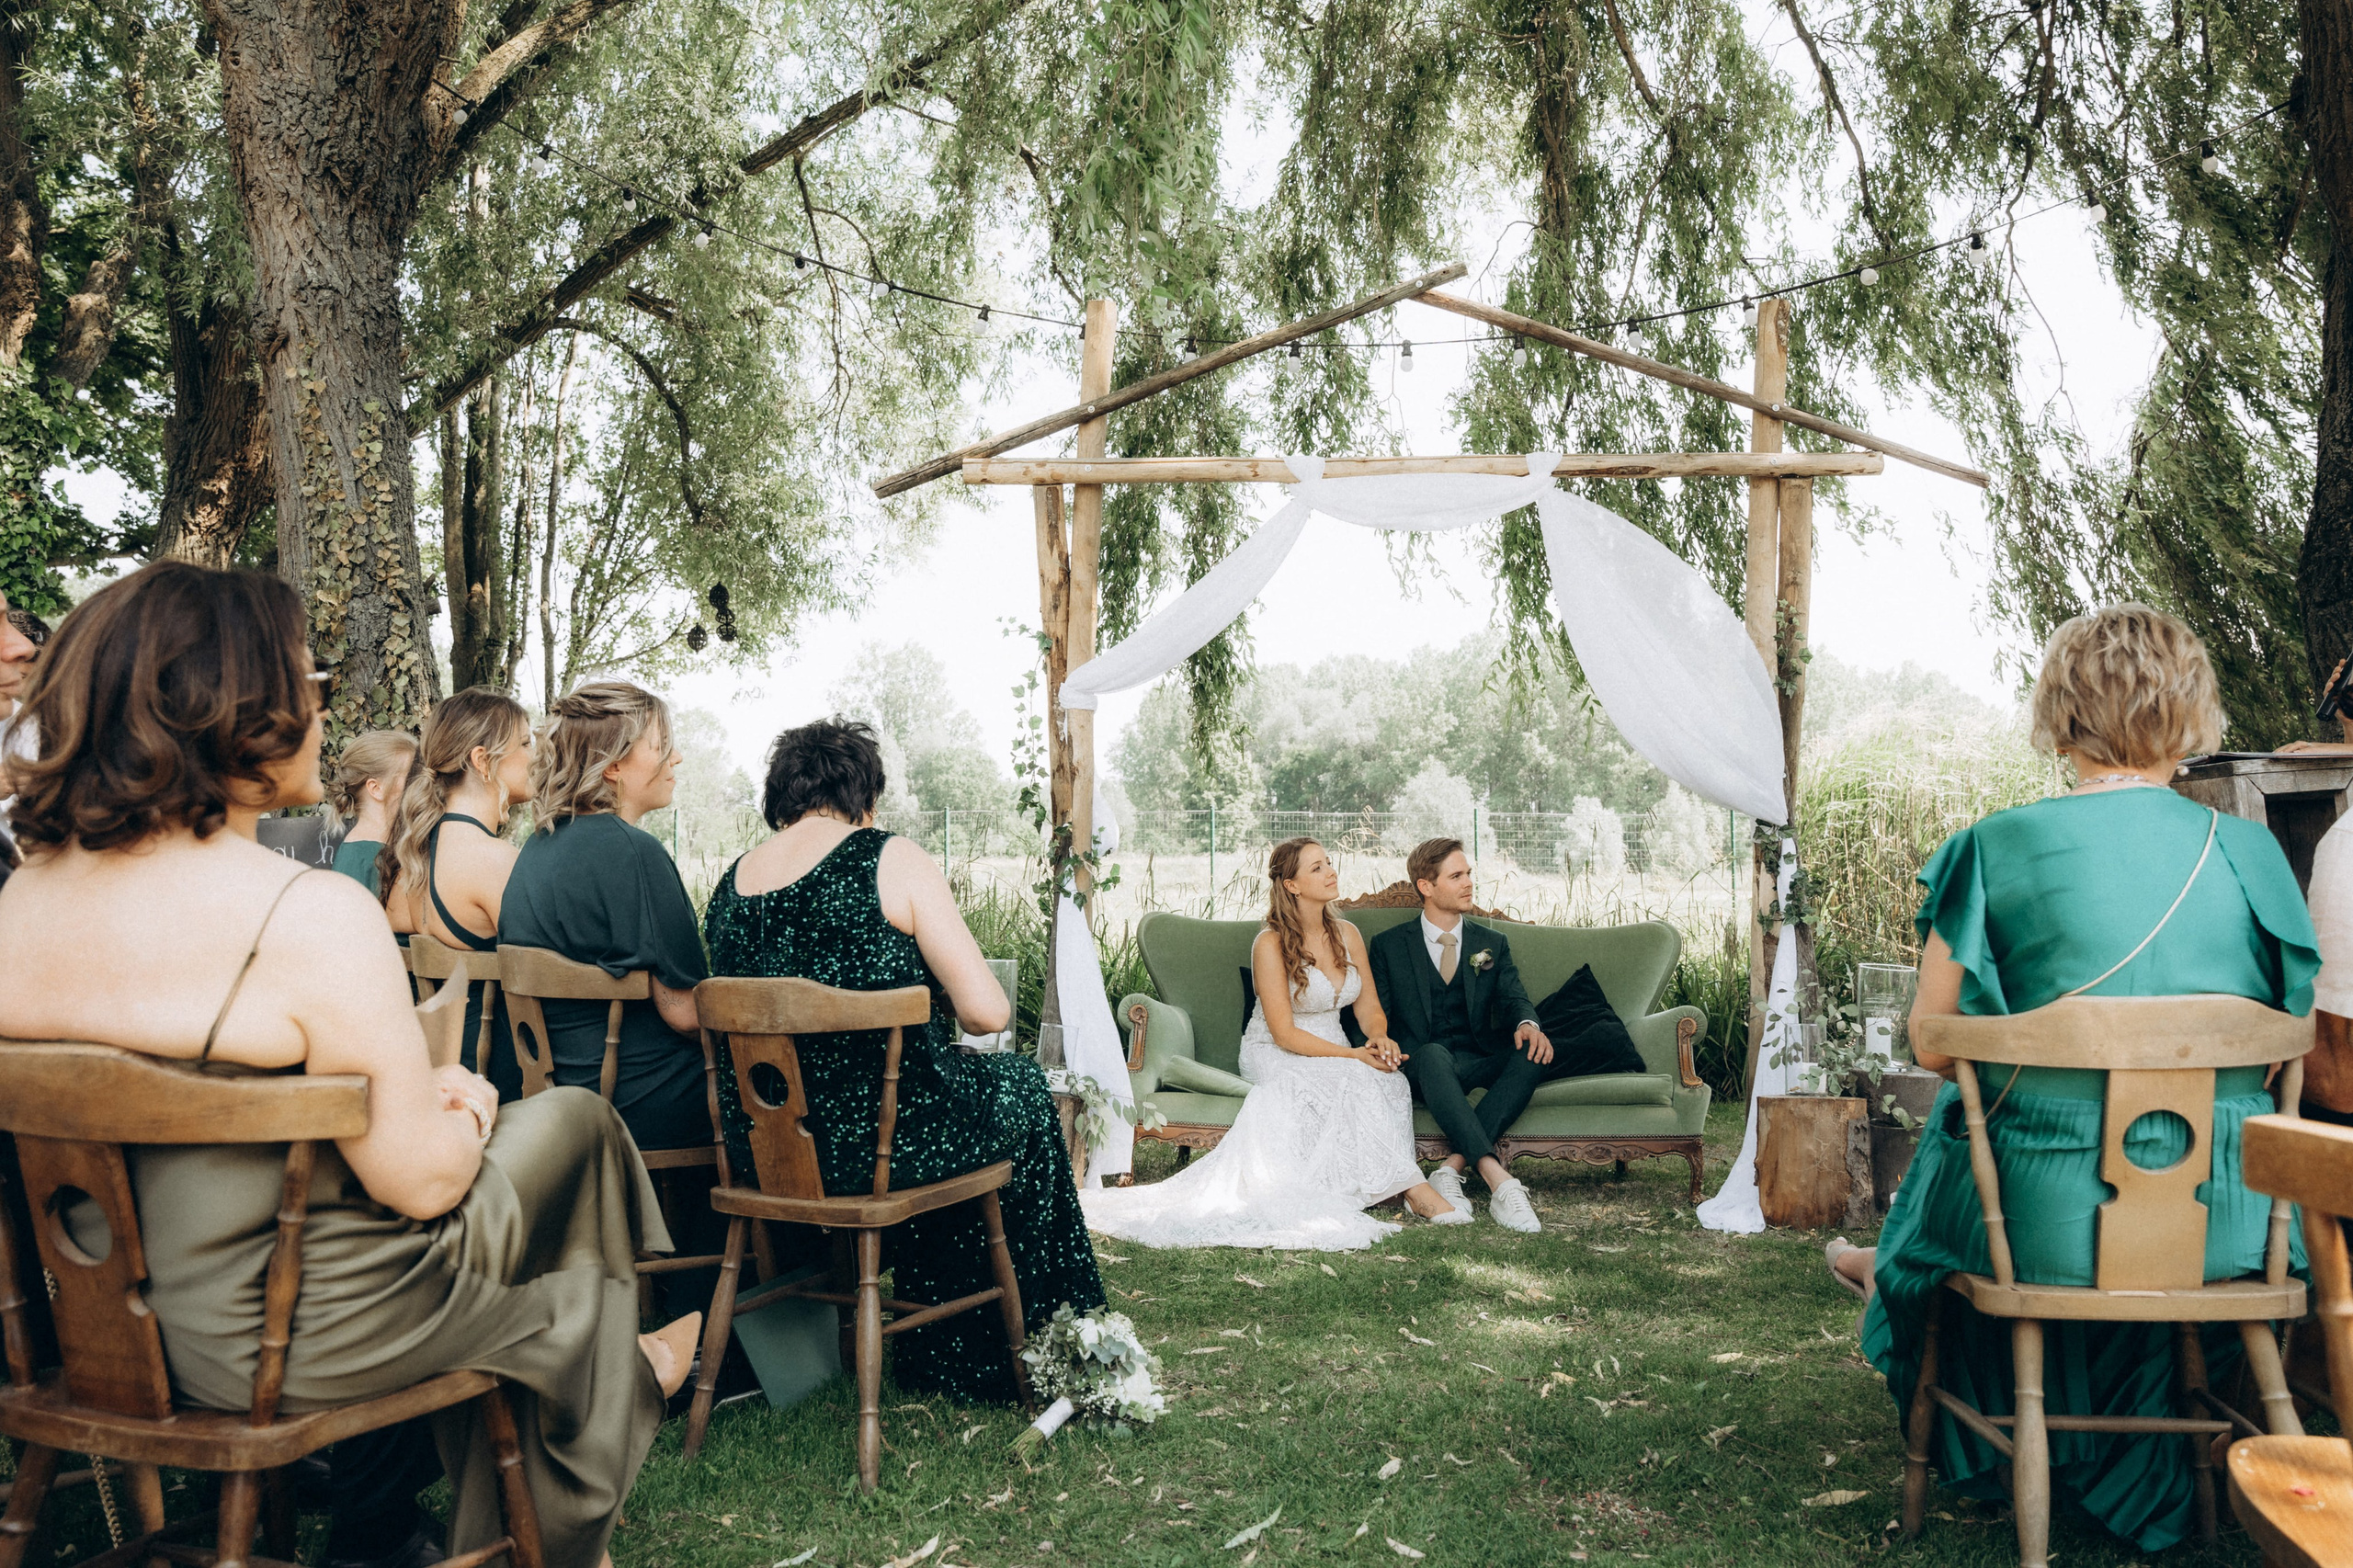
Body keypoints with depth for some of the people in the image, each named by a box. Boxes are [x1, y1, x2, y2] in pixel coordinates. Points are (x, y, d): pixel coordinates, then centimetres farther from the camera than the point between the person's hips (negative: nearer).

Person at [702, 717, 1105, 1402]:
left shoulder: (731, 881, 6)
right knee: (1023, 1089, 23)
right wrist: (946, 999, 10)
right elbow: (989, 1012, -14)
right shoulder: (891, 860, -11)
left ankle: (932, 1346, 42)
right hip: (880, 1137, -6)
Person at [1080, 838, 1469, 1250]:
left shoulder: (1348, 935, 5)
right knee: (1358, 1081, -33)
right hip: (1277, 1058, -5)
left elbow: (1369, 1006, 8)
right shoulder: (1271, 945, -13)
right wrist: (1353, 1055, -25)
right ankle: (1412, 1186, -29)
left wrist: (1379, 1038, -16)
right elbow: (1284, 1033, -16)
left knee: (1384, 1077, -29)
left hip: (1335, 1054, 5)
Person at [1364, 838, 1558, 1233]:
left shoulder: (1492, 943, 18)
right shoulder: (1389, 945, 11)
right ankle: (1499, 1180, -50)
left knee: (1533, 1051, -30)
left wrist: (1526, 1024, -21)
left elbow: (1514, 998, 4)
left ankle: (1452, 1167, -36)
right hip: (1422, 1066, -3)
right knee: (1433, 1053, -39)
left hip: (1480, 1064, 3)